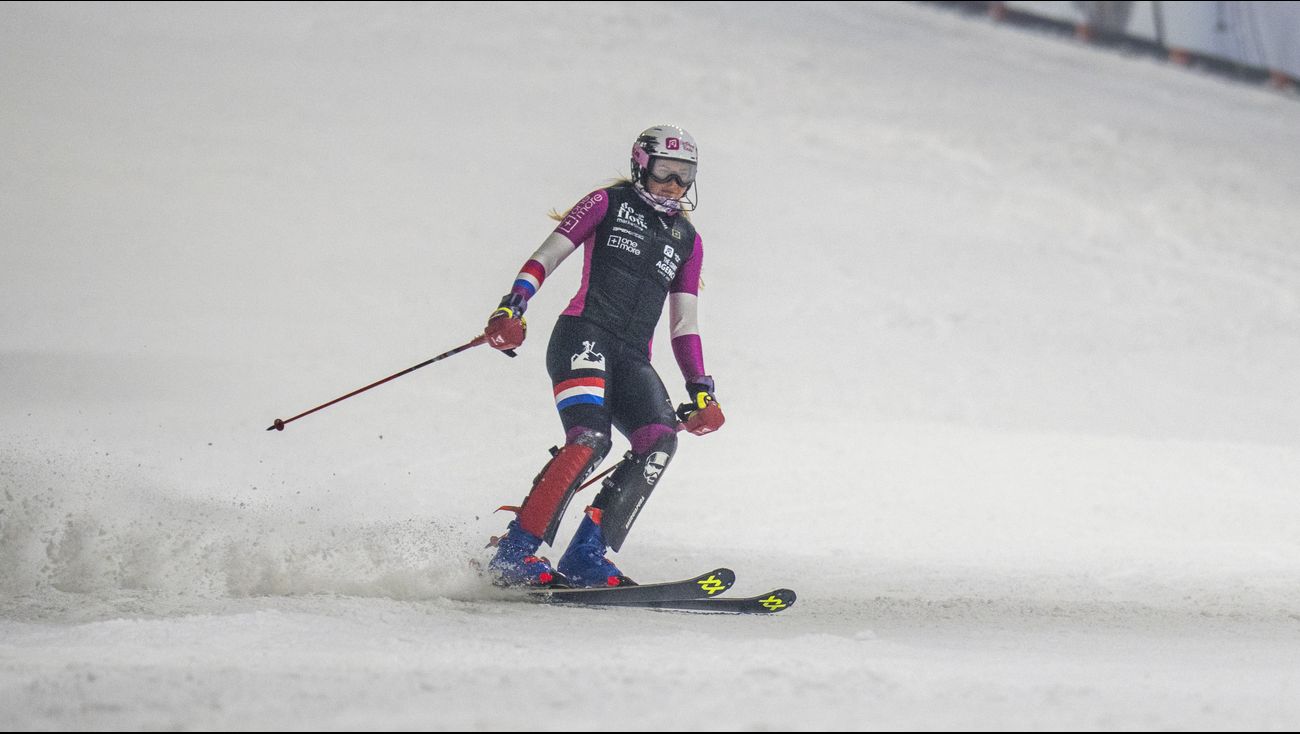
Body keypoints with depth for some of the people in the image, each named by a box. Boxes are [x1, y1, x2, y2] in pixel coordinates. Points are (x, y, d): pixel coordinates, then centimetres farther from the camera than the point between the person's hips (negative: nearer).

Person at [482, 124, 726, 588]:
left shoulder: (687, 241, 24)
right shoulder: (608, 204, 10)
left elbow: (684, 324, 24)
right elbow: (545, 257, 4)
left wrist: (700, 390, 13)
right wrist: (513, 307, -13)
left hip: (633, 360, 5)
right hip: (584, 335, -5)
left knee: (659, 441, -22)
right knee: (590, 438, -28)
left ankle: (586, 558, -24)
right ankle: (515, 552, -28)